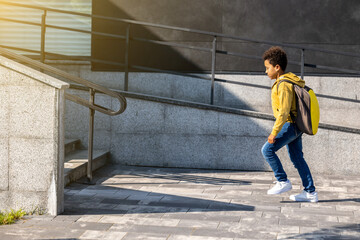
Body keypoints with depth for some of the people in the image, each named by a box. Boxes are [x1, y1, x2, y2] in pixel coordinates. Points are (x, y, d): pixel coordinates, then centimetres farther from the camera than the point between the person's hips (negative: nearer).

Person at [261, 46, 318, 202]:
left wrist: (274, 132, -24)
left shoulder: (284, 85, -18)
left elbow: (284, 111, -24)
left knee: (267, 150, -9)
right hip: (294, 126, 10)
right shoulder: (289, 81, 14)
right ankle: (310, 192, 13)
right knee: (297, 158, 11)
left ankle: (283, 182, -2)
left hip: (290, 125, -10)